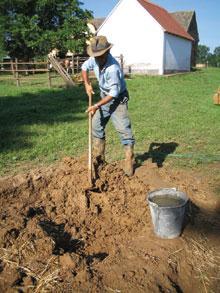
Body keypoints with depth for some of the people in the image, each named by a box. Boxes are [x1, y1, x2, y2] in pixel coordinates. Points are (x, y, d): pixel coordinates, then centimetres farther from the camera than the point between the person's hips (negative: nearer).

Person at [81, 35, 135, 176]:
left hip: (118, 99, -8)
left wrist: (96, 106, -26)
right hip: (105, 97, 8)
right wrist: (87, 84, 2)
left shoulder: (113, 68, -32)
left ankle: (129, 163, -6)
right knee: (96, 126, 10)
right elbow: (84, 67, 13)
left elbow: (114, 93, -29)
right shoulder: (95, 59, -10)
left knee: (124, 129, -15)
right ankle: (99, 159, 23)